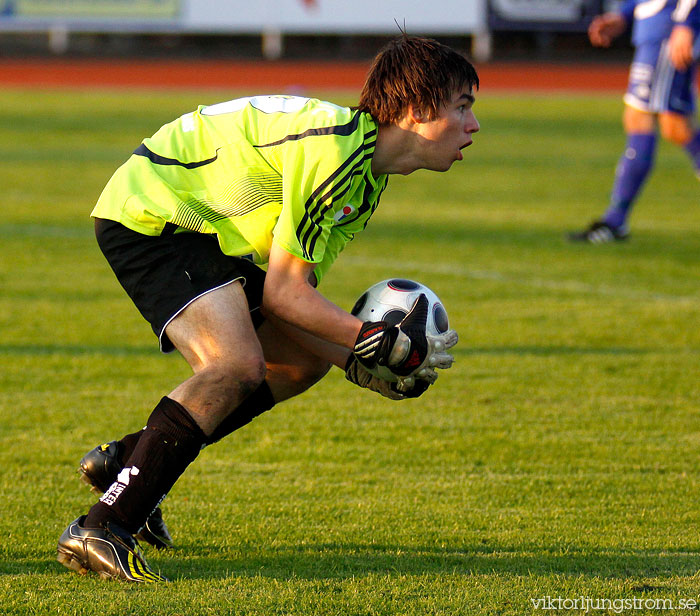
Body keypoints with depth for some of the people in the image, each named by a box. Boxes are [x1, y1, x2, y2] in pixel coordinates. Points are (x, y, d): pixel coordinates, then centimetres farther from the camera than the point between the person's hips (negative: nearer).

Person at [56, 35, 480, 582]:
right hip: (148, 217, -11)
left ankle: (127, 461, 19)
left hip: (204, 229, 11)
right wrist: (383, 343, -20)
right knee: (238, 364, -26)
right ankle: (101, 531, -25)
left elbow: (297, 291, 7)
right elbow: (282, 293, -23)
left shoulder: (369, 175, 7)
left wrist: (362, 364, -5)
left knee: (304, 361, 12)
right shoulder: (332, 151, -26)